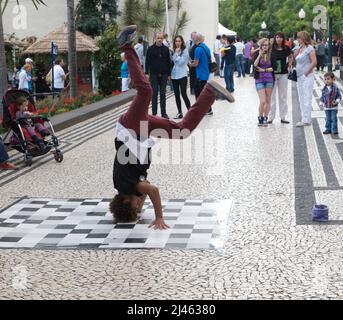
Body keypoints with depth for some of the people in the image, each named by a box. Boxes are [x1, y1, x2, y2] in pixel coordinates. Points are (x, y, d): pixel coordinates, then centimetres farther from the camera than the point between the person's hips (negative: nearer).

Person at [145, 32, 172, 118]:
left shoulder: (166, 49, 6)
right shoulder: (151, 49, -1)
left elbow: (169, 62, 9)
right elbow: (147, 62, -1)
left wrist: (169, 74, 5)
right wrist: (146, 73, -8)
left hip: (163, 75, 2)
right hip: (154, 75, -2)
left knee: (163, 94, 6)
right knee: (154, 94, 1)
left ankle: (163, 113, 10)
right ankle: (154, 113, 5)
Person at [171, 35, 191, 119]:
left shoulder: (185, 50, -6)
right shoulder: (174, 51, 12)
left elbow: (181, 61, -12)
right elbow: (173, 60, 5)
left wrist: (177, 53, -10)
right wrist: (176, 52, -2)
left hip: (182, 75, -6)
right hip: (174, 75, 6)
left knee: (183, 94, -10)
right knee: (177, 95, 9)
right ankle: (179, 113, 16)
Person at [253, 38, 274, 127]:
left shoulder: (271, 54, 2)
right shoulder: (257, 53, -1)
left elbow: (273, 68, -2)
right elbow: (254, 64, -14)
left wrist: (264, 70, -11)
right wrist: (260, 55, -21)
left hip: (269, 79, 2)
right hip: (259, 80, -2)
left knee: (268, 101, 6)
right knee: (262, 101, -11)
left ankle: (265, 119, 16)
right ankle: (260, 119, 7)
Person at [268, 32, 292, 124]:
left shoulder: (286, 49, 2)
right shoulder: (271, 48, -6)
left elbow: (290, 57, 20)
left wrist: (289, 64, 5)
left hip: (283, 74, 3)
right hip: (272, 74, -2)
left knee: (283, 96, 8)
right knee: (271, 96, 1)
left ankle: (283, 117, 15)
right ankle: (270, 117, 7)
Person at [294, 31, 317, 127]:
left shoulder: (309, 48, -9)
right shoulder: (300, 49, 15)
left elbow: (314, 62, -16)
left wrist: (306, 73, -16)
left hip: (307, 77, -9)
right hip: (299, 77, 9)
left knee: (307, 98, -7)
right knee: (301, 99, 11)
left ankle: (306, 120, -6)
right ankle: (305, 118, 17)